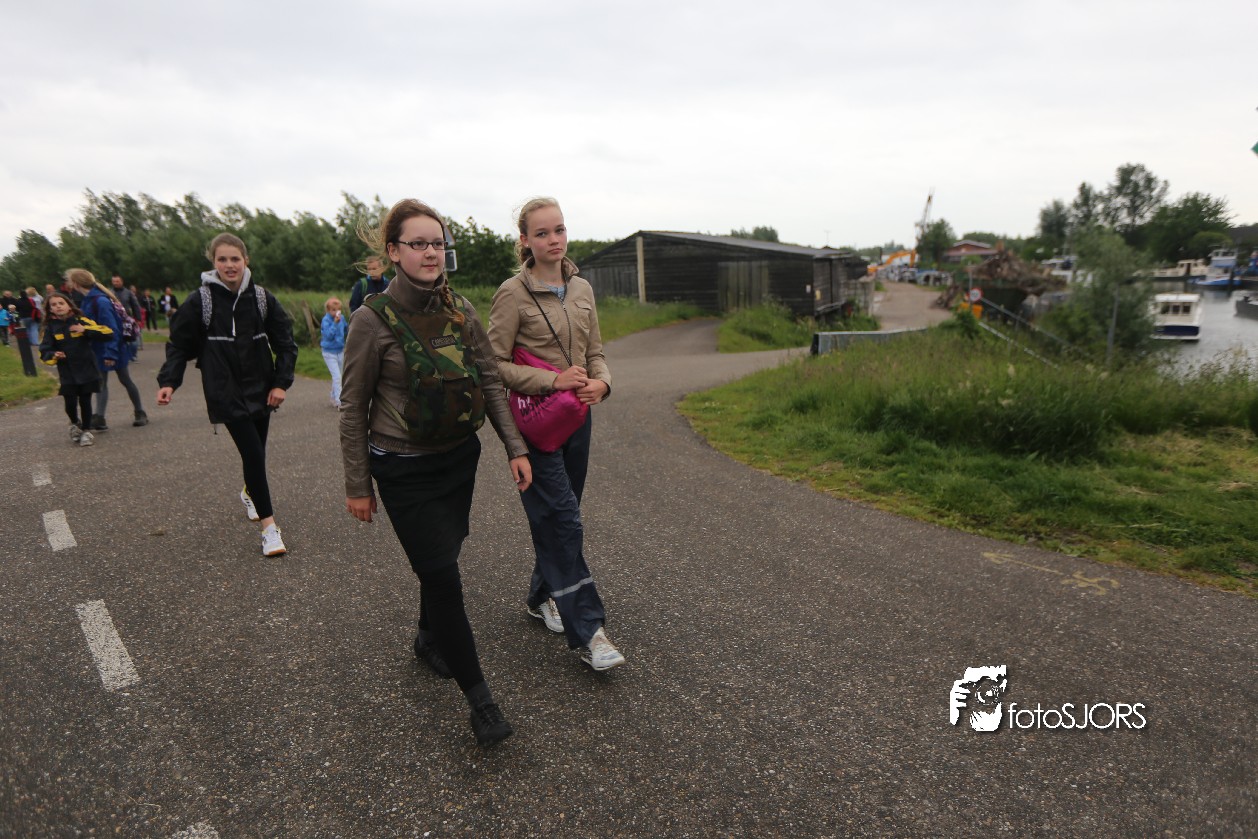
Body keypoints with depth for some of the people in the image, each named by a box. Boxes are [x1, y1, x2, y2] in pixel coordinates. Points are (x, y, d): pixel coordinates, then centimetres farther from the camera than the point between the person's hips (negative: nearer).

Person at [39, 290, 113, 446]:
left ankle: (85, 431, 23)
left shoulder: (81, 321, -3)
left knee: (85, 402, 3)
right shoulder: (50, 327, 1)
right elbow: (44, 352, 1)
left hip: (87, 371, -1)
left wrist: (85, 330, -23)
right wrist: (54, 355, -20)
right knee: (70, 404, -5)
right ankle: (75, 424, 27)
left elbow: (108, 332, -13)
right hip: (67, 374, 1)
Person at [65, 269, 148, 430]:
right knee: (101, 383, 6)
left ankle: (140, 414, 21)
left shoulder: (100, 301, -23)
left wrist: (110, 353, -26)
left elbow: (111, 329, -25)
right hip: (99, 349, 8)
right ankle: (99, 420, 5)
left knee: (125, 380, 6)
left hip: (113, 349, -8)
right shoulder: (87, 300, 3)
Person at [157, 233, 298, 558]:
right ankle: (269, 526, -6)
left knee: (257, 451, 15)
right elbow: (179, 345, 2)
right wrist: (168, 381, -11)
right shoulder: (199, 302, -5)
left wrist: (282, 382, -4)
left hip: (261, 388, 3)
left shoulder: (262, 298, 0)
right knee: (252, 453, -12)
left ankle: (249, 492, 48)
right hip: (227, 392, -3)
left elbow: (285, 342, 4)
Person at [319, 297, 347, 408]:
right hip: (329, 353, -6)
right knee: (337, 376, -13)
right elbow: (328, 335, -26)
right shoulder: (326, 320, -16)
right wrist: (335, 323, -31)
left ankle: (334, 399, 29)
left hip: (340, 351, 6)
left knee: (337, 376, 15)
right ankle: (339, 402, -11)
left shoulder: (342, 318, -1)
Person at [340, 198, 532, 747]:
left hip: (460, 456, 5)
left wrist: (515, 448, -2)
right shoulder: (373, 320, -14)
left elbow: (490, 383, 4)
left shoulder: (460, 310, -1)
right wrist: (357, 485, -5)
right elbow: (353, 408, -8)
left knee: (440, 559, 20)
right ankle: (478, 695, 10)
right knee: (442, 573, -4)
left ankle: (429, 639, 48)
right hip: (405, 469, -5)